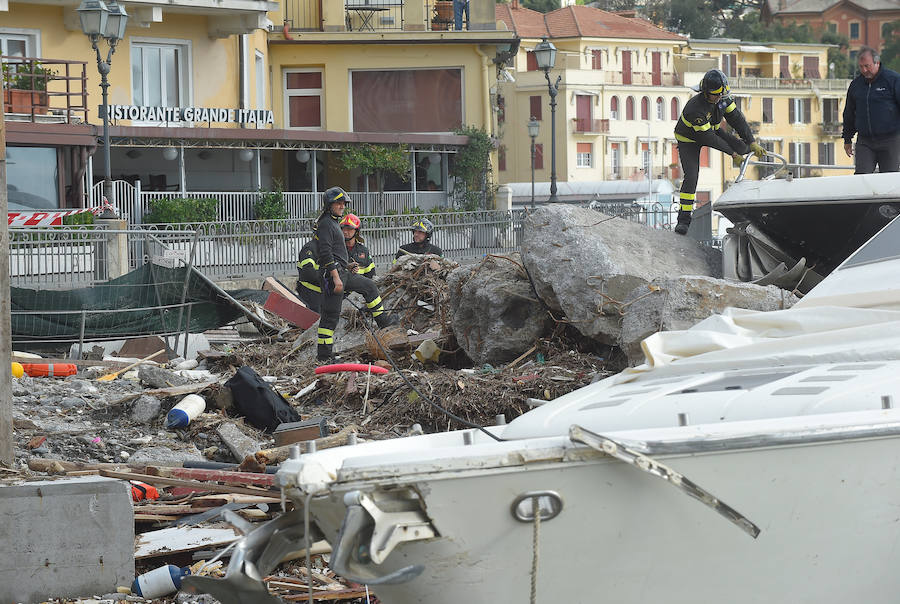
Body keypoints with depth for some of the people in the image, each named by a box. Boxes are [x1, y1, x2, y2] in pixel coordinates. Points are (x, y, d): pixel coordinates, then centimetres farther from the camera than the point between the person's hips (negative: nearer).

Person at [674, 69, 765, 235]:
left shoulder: (723, 98, -21)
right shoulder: (695, 108, -40)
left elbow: (736, 118, -15)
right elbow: (709, 138, -32)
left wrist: (752, 143, -22)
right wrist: (732, 154, -24)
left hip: (712, 130, 6)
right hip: (689, 139, -6)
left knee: (741, 147, -9)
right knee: (691, 176, -21)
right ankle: (684, 218, -17)